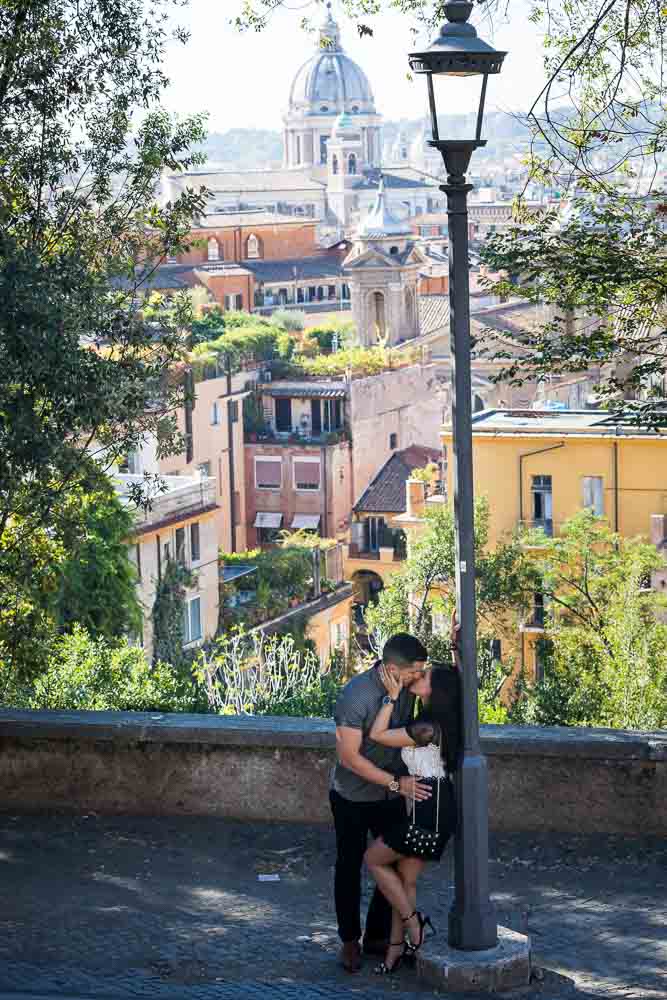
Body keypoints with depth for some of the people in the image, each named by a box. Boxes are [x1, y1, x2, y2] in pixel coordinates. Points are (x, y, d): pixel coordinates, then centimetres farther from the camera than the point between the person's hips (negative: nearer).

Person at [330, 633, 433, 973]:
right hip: (353, 798, -5)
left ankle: (377, 936, 23)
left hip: (391, 795, 5)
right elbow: (349, 756, -26)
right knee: (349, 868, 8)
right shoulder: (355, 695, -29)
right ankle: (350, 941, 23)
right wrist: (396, 783, -26)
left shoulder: (408, 686, -12)